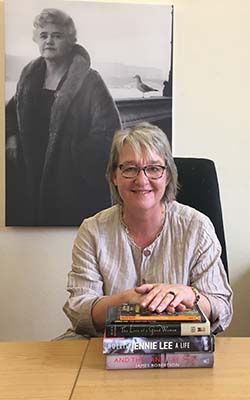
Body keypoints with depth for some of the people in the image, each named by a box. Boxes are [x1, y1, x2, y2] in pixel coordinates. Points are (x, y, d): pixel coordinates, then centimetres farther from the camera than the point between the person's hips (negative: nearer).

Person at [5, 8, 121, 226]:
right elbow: (12, 110, 25)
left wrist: (78, 151, -12)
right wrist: (11, 136, 8)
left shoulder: (89, 81, -8)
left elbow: (109, 129, -13)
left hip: (71, 182, -5)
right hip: (29, 177, 5)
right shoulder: (30, 75, 10)